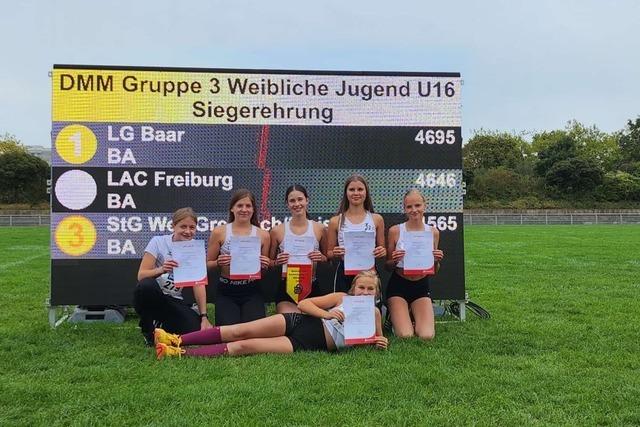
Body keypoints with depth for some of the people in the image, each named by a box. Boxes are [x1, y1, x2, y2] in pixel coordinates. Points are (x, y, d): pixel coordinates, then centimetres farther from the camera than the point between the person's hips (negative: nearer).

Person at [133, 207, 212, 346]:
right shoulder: (158, 242, -7)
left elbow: (199, 284, -5)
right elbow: (141, 275, -15)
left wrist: (204, 317, -15)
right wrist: (161, 270, -36)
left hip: (175, 301, 3)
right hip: (152, 296, -2)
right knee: (147, 285, -38)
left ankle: (164, 324, 12)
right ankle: (147, 328, -7)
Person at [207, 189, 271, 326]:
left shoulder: (263, 235, 5)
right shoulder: (219, 232, 1)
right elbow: (208, 264, 7)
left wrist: (265, 265, -8)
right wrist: (218, 263, -15)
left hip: (252, 292, 1)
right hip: (226, 292, -1)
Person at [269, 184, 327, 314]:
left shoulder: (319, 229, 3)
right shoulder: (277, 231, 1)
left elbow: (329, 260, 14)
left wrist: (322, 258, -7)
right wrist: (277, 262, -12)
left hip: (312, 288, 1)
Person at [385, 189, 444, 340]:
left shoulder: (433, 232, 0)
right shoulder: (395, 231, -8)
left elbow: (434, 271, 9)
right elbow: (387, 266, 1)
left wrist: (437, 261, -12)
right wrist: (394, 260, -21)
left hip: (421, 286, 2)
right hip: (398, 285, -2)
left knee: (427, 336, -12)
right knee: (405, 336, -15)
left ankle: (412, 316, 21)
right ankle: (396, 319, 21)